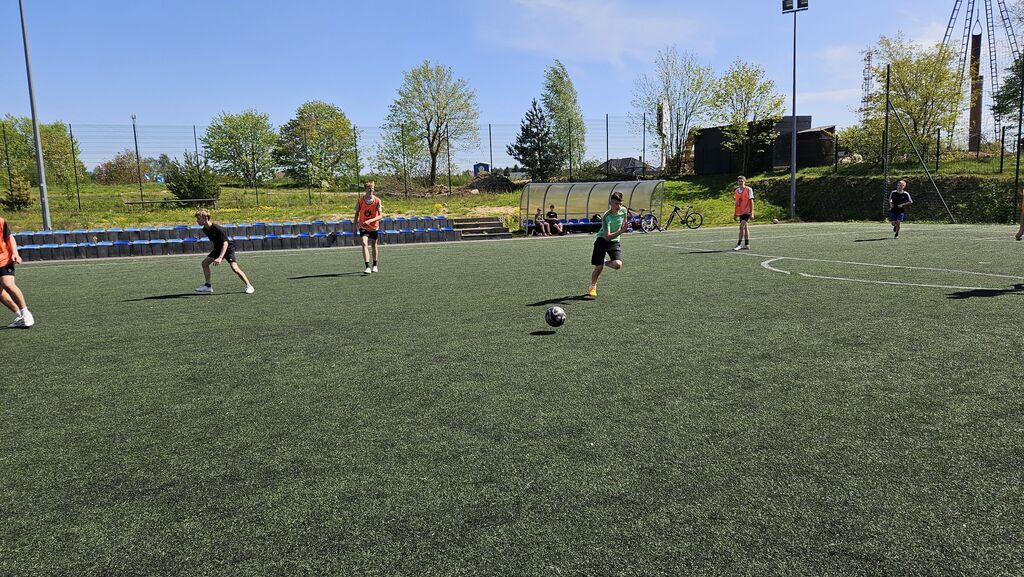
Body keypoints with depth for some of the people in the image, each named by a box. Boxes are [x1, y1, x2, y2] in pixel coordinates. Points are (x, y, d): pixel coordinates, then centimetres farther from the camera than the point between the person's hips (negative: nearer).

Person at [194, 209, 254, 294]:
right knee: (205, 263, 1)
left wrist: (220, 258, -38)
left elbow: (225, 243, -30)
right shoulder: (205, 229, -4)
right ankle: (208, 286, 10)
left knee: (234, 268, -21)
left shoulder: (217, 229, -28)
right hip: (218, 248, 8)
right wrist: (218, 255, 19)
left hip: (228, 248, -8)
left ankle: (249, 286, -13)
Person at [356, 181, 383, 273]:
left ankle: (374, 265, 34)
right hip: (363, 226, 0)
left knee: (374, 245, 14)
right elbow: (357, 213, 5)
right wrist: (355, 227, 4)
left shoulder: (377, 200, -13)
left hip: (374, 227, 0)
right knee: (364, 244, -19)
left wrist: (370, 220, -32)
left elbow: (381, 216, -17)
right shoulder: (360, 200, -8)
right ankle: (367, 267, -25)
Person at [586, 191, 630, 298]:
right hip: (602, 240, -4)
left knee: (617, 265, -20)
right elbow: (607, 236, -33)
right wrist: (621, 231, -43)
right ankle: (592, 287, 24)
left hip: (615, 241, 4)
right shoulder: (606, 216, -25)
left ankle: (606, 262, 16)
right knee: (598, 267, -4)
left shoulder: (623, 210, -7)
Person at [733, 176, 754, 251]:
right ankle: (746, 245, 15)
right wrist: (735, 214, 15)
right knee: (745, 228, 11)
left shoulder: (748, 189, -6)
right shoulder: (736, 191, 10)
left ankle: (739, 244, -13)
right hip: (740, 212, 6)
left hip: (746, 211, -6)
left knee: (742, 227, -15)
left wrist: (751, 212, -13)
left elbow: (751, 201, -8)